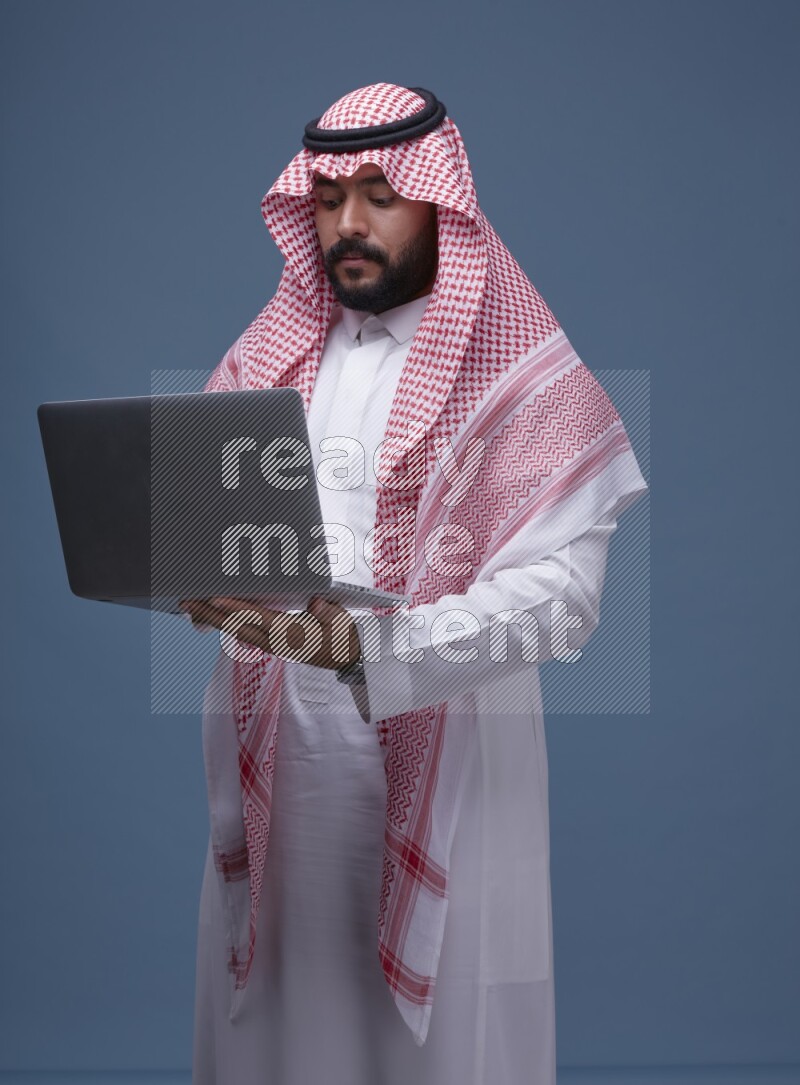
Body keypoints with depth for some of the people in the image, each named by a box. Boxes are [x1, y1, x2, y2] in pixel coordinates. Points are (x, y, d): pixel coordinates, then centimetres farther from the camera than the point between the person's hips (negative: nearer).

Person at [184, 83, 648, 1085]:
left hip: (444, 765, -3)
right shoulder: (265, 359, 11)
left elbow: (559, 596, -15)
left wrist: (370, 645, -28)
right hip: (274, 752, 4)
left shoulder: (528, 382, -5)